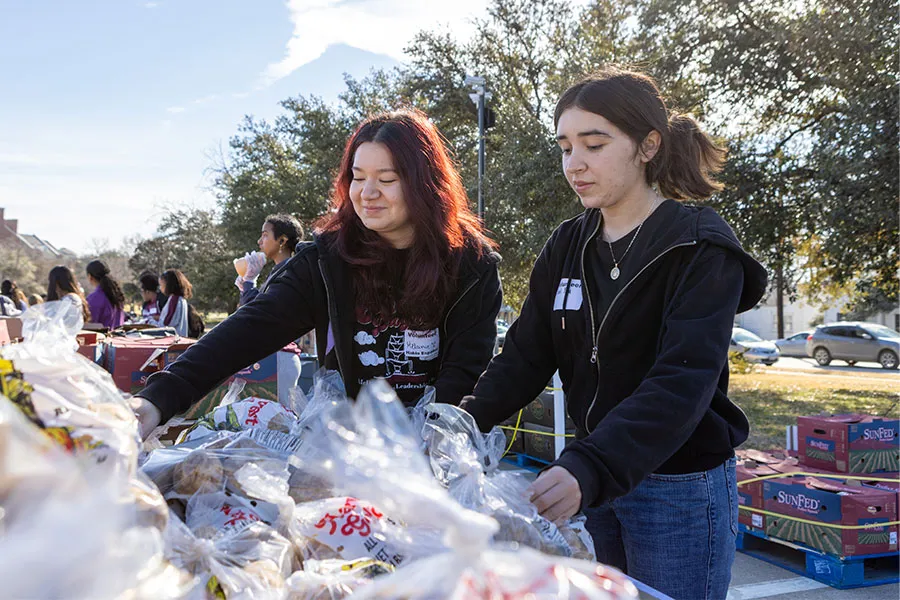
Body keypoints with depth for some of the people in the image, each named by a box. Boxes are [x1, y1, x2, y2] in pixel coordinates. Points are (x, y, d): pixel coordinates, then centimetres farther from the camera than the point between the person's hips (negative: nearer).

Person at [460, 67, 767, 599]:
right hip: (594, 479, 6)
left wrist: (590, 470, -41)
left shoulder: (700, 249, -14)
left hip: (681, 489, -5)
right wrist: (467, 419, -19)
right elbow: (527, 355, 0)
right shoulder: (569, 247, 5)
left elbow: (683, 382, -27)